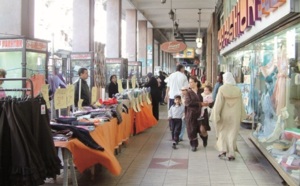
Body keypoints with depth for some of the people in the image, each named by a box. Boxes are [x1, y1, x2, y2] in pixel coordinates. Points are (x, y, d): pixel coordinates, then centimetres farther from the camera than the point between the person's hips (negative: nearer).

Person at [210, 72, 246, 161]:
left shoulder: (222, 89, -11)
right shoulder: (238, 90, -2)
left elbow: (218, 103, -13)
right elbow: (241, 104, 4)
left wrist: (216, 116, -9)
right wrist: (241, 116, 13)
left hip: (224, 116, -2)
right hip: (235, 116, 2)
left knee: (222, 132, 15)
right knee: (232, 134, 8)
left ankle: (223, 150, 4)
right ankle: (231, 154, 6)